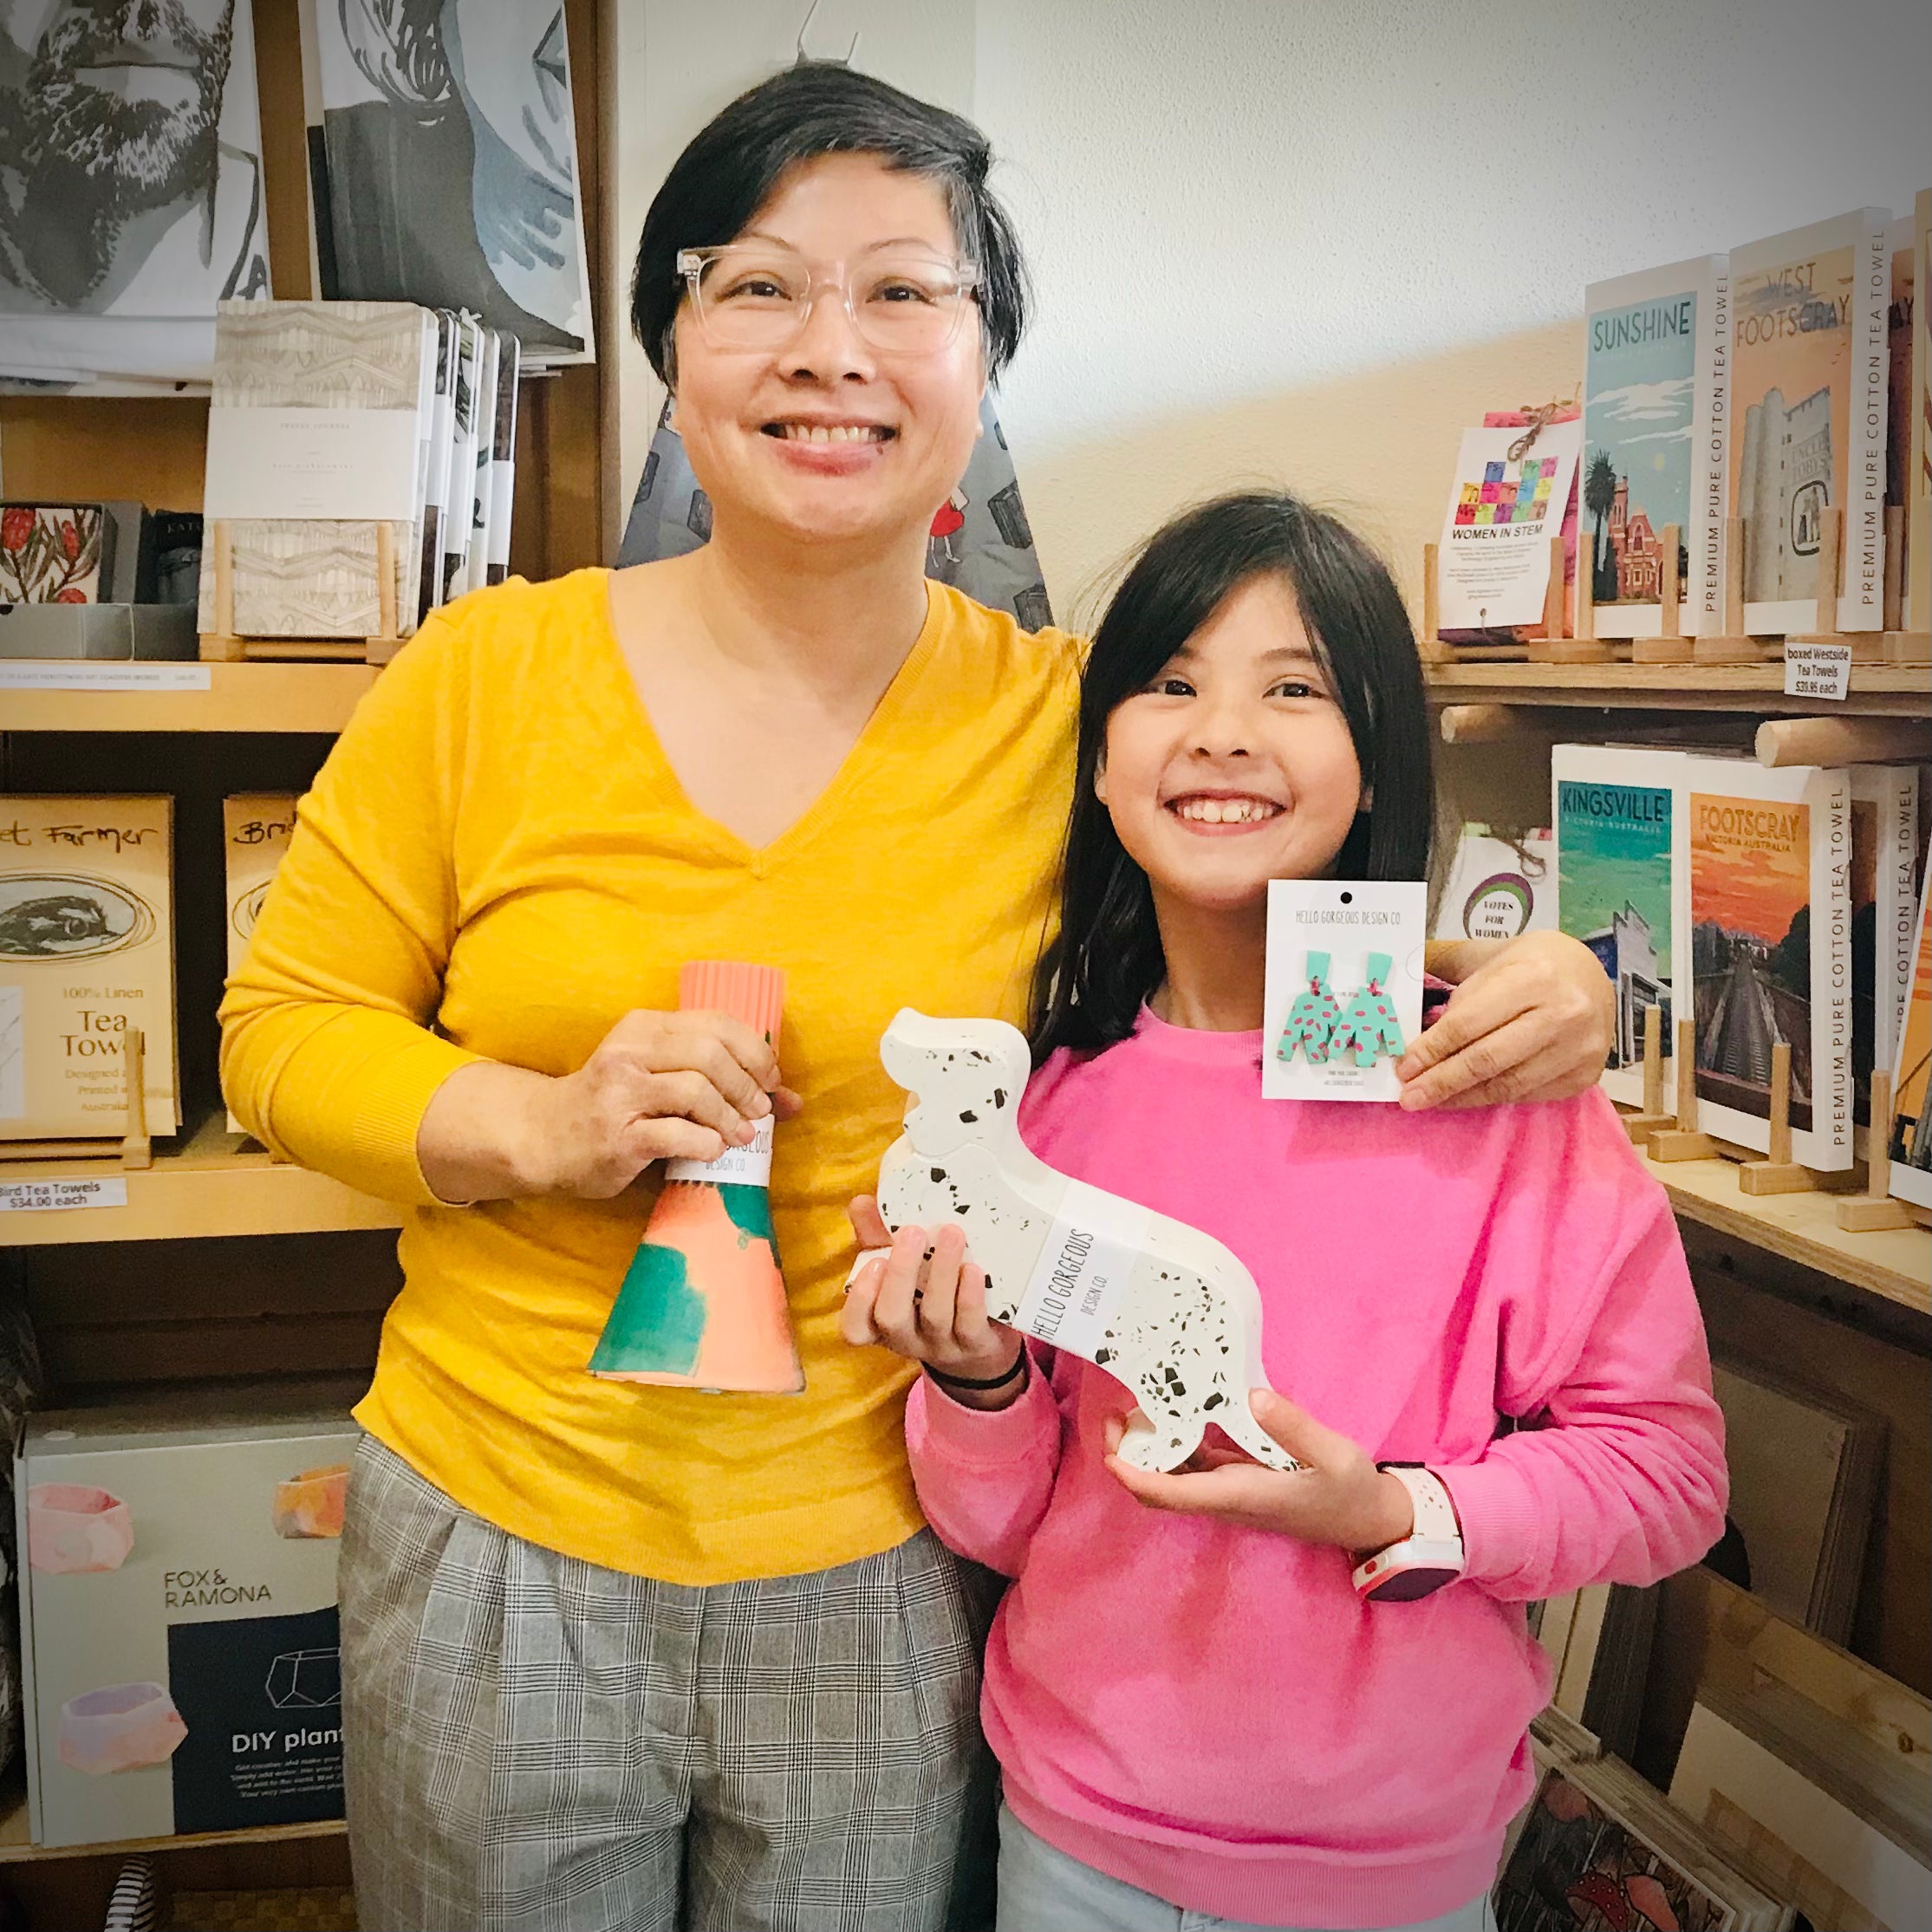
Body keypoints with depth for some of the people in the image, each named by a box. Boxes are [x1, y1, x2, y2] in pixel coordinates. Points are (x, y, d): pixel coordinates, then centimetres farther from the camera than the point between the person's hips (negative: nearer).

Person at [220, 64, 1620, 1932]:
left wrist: (1506, 984, -13)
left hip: (883, 1579, 0)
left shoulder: (1062, 720, -8)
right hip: (497, 1547, 1)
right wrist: (541, 1128, -18)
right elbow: (282, 1024, 0)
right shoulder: (485, 675, -7)